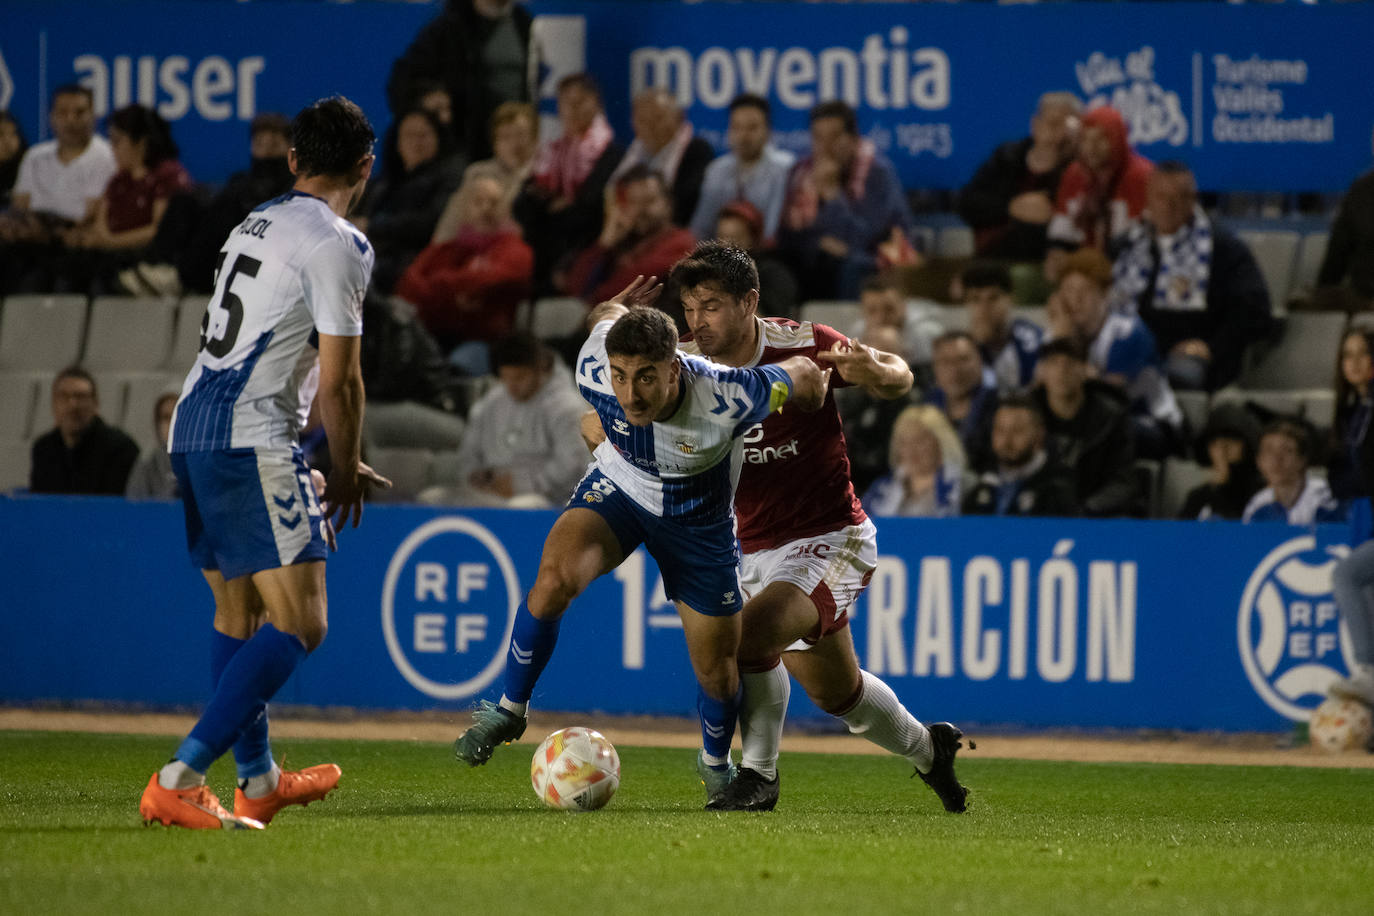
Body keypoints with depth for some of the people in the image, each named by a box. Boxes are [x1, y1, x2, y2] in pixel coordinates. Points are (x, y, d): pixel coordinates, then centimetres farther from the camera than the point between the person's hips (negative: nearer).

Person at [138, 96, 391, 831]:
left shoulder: (255, 224, 19)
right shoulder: (336, 244, -8)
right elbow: (337, 380, -11)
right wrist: (346, 473, 6)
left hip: (191, 431, 9)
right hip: (251, 440, -9)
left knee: (237, 614, 23)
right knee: (299, 623, -12)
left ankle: (259, 780, 36)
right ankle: (179, 780, -23)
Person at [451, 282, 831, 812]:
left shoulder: (727, 399, -39)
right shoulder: (594, 371, -32)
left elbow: (805, 375, -20)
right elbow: (604, 316, -8)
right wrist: (616, 305, 15)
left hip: (698, 518, -1)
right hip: (617, 488, 1)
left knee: (717, 668, 6)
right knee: (556, 576, -29)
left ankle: (716, 762, 40)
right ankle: (507, 712, -9)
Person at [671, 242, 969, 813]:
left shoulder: (804, 346, -17)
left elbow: (900, 380, -4)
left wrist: (871, 370, -27)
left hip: (831, 540, -5)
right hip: (757, 548, 6)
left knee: (752, 634, -29)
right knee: (835, 692, 19)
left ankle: (758, 774, -11)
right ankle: (927, 749, 46)